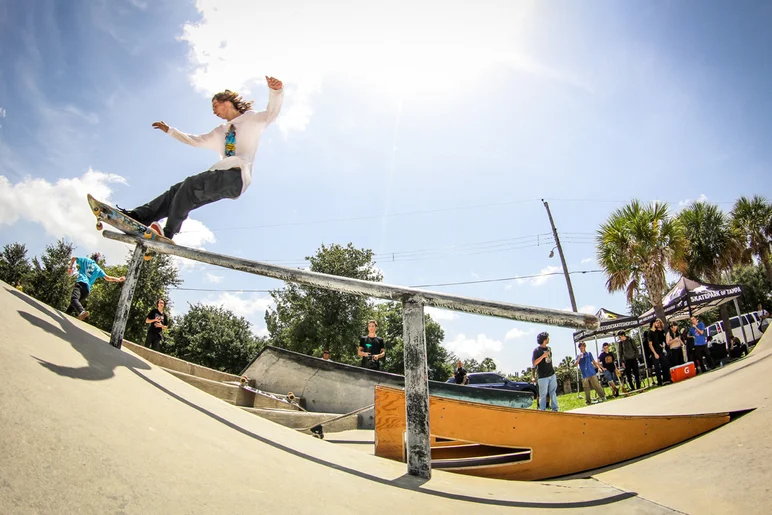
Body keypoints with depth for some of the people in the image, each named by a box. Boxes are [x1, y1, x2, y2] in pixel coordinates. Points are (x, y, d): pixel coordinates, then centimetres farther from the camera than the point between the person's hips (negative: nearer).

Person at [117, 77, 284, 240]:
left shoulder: (251, 118, 12)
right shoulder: (220, 132, 33)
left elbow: (271, 113, -6)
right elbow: (196, 140, 42)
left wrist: (276, 91, -25)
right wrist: (169, 130, 45)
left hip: (236, 176, -8)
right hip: (221, 176, 8)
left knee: (191, 184, -24)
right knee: (179, 190, -3)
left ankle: (167, 233, -27)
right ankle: (138, 216, -3)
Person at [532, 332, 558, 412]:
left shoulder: (549, 349, 11)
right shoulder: (537, 350, -10)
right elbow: (534, 363, -16)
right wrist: (543, 356, -23)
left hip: (552, 375, 6)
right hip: (543, 376, -6)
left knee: (553, 392, 10)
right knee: (543, 394, -2)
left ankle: (555, 409, 18)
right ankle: (542, 410, 6)